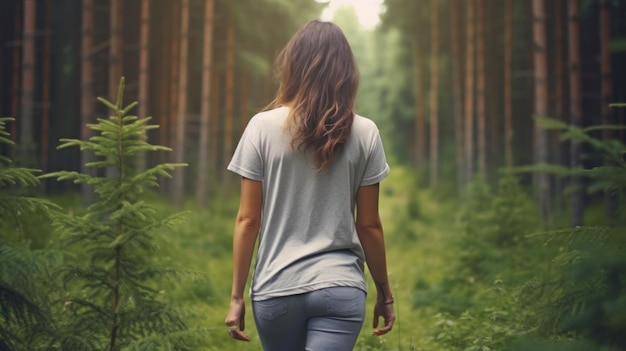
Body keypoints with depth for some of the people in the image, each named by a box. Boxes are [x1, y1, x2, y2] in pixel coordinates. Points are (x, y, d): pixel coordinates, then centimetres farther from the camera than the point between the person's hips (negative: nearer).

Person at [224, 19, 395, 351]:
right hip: (341, 289, -1)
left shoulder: (263, 127, -3)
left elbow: (247, 220, -2)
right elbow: (369, 225, 2)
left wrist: (236, 295, 5)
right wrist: (384, 292, 14)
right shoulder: (364, 133, -1)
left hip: (276, 289, 1)